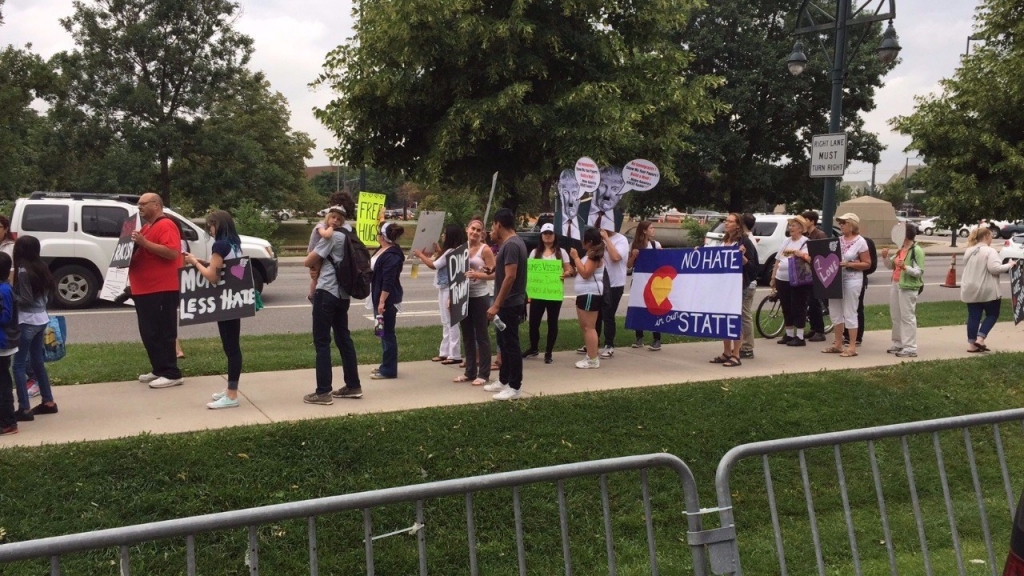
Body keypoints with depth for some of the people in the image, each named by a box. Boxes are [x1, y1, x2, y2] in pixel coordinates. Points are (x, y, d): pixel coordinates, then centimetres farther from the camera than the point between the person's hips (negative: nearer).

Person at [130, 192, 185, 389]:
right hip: (144, 289, 10)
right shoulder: (146, 226, 19)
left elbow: (172, 252, -25)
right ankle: (158, 370, 22)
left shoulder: (166, 225, -12)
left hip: (162, 290, -10)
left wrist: (144, 242, -25)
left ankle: (172, 374, -6)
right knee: (149, 333, 13)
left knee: (162, 333, -9)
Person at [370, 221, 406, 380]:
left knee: (387, 333, -4)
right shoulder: (382, 250, 11)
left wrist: (382, 301, -25)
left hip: (388, 299, -10)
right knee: (384, 333, 16)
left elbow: (388, 281, -24)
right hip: (380, 297, 10)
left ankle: (388, 370, 2)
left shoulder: (391, 255, -21)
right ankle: (386, 366, 25)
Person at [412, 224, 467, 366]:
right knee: (446, 323, 15)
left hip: (449, 290, -10)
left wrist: (420, 255, 1)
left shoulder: (451, 252, -18)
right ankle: (445, 352, 23)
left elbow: (433, 265, -13)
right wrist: (438, 252, 29)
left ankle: (454, 355, -2)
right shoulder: (451, 251, 11)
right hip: (444, 289, 10)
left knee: (451, 323, -6)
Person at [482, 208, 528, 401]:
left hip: (509, 304, -10)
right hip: (508, 303, 10)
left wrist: (496, 305, -24)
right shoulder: (512, 242, 13)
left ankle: (515, 387, 4)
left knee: (511, 344, -3)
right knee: (504, 343, 17)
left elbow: (510, 277, -25)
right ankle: (503, 380, 27)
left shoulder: (511, 245, -20)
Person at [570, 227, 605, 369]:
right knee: (584, 327, 14)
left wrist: (576, 257, -17)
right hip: (584, 294, 11)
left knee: (589, 327, -11)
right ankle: (590, 356, 19)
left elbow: (585, 273, -23)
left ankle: (593, 360, -10)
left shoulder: (595, 255, -14)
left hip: (591, 295, -11)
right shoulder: (590, 254, 20)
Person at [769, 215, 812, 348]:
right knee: (786, 308, 11)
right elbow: (778, 260, 18)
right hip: (782, 279, 7)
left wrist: (797, 253, -32)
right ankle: (789, 334, 21)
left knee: (798, 308, -2)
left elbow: (809, 258, -17)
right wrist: (773, 277, 16)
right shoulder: (786, 241, 16)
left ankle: (800, 337, 2)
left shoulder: (806, 242, -3)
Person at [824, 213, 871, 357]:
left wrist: (849, 264, -18)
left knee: (849, 313, -4)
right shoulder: (839, 240, 10)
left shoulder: (860, 242, -7)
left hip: (852, 280, -7)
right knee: (835, 311, 10)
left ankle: (852, 347, 1)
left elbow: (867, 264, -7)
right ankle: (838, 344, 19)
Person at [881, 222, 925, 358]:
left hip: (908, 287, -9)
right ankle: (898, 344, 23)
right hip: (895, 285, 9)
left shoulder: (917, 250, -11)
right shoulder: (900, 249, 14)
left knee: (907, 317, -8)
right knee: (895, 316, 13)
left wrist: (905, 267, -31)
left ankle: (910, 348, -5)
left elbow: (919, 272, -15)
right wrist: (885, 257, 1)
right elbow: (891, 266, 19)